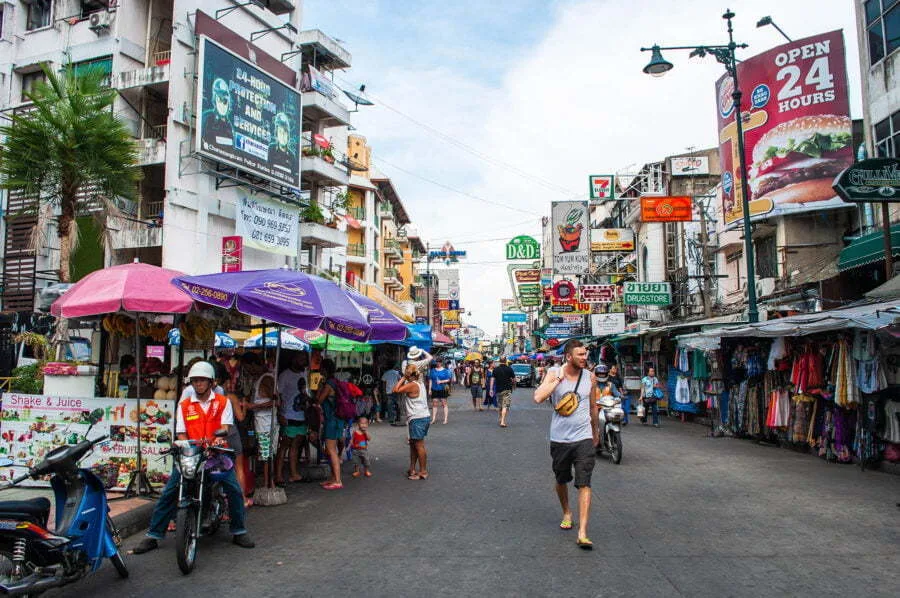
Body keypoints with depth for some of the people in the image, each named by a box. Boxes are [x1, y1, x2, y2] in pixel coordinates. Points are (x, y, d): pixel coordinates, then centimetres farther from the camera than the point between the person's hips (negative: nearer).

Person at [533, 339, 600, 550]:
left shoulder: (590, 377, 0)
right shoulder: (553, 374, -7)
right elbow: (538, 398, -24)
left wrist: (595, 432, 23)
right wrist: (559, 378, -22)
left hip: (583, 439, 0)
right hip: (559, 439, 0)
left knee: (584, 484, -9)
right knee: (561, 481, 18)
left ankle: (582, 533, -8)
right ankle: (566, 513, 44)